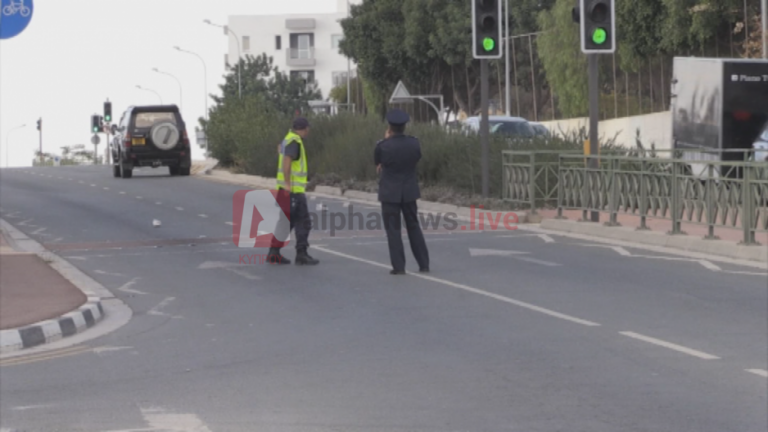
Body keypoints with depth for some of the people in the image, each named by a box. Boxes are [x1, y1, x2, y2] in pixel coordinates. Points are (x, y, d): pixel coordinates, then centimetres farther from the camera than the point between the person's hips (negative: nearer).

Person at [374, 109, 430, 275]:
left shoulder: (383, 146, -16)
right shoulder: (414, 143, -6)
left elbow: (377, 162, 3)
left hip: (390, 193, -4)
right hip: (410, 192, 4)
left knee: (393, 230, 2)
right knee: (413, 227, 13)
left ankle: (398, 266, -2)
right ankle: (424, 264, 13)